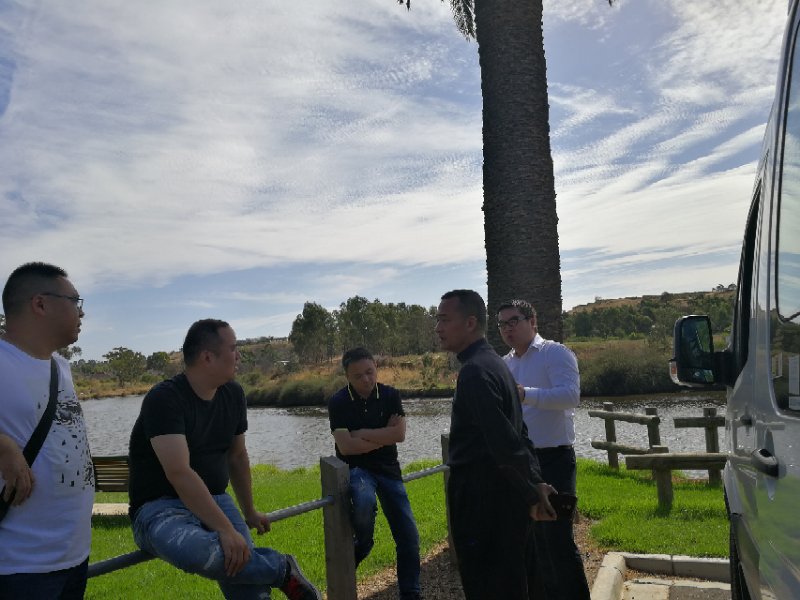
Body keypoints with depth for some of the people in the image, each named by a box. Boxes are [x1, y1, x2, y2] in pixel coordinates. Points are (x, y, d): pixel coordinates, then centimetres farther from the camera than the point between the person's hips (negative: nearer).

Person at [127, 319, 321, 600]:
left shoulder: (233, 394, 4)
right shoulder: (165, 398, -18)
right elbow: (179, 473, -28)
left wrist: (249, 512, 24)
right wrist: (226, 530, -33)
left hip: (214, 501, 6)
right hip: (161, 506, -5)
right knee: (197, 552, -36)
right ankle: (283, 569, -14)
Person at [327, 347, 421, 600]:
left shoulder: (390, 395, -3)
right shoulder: (338, 402, -12)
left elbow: (399, 434, -13)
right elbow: (346, 446, -20)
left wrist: (362, 433, -15)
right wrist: (384, 436, -12)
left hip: (387, 468, 3)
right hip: (356, 468, -3)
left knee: (408, 537, 3)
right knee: (364, 502, -38)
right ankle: (361, 544, -4)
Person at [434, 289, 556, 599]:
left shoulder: (474, 371, -20)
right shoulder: (494, 363, 13)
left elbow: (505, 442, -24)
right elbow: (514, 436, 14)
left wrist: (531, 494, -13)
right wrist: (537, 483, 12)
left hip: (481, 496, -10)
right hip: (502, 492, 10)